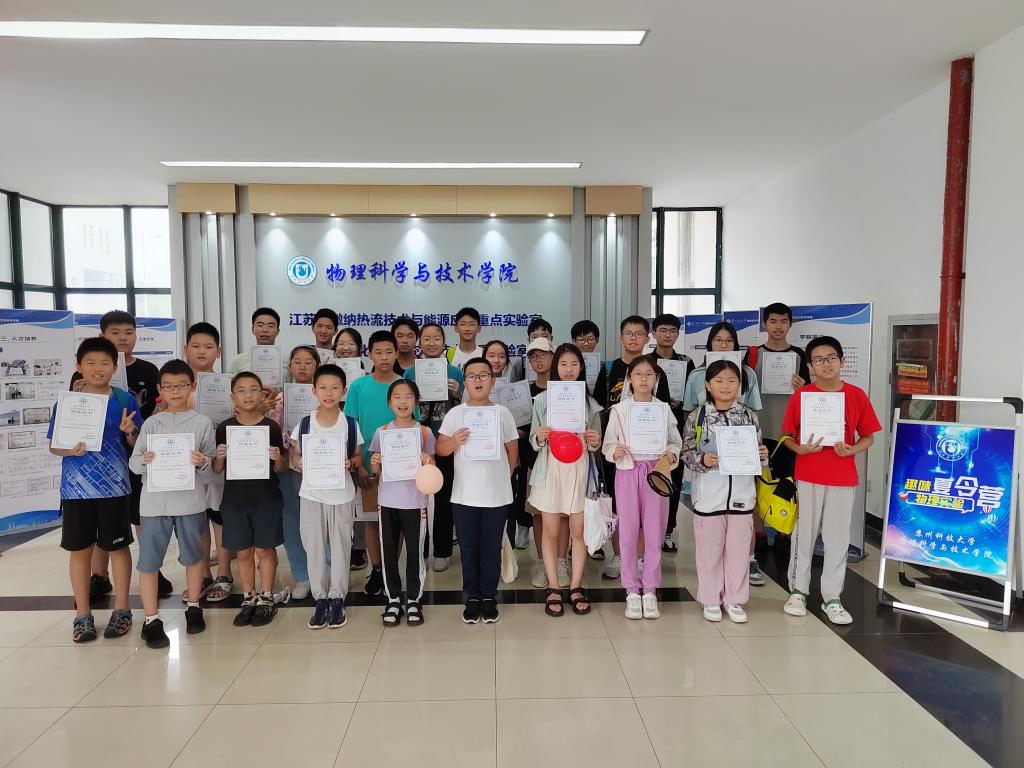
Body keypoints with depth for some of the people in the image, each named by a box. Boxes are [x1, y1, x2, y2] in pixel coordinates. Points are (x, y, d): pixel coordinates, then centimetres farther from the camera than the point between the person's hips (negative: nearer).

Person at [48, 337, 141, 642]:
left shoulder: (125, 400, -2)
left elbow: (136, 444, 2)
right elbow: (53, 445, 3)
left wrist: (130, 432, -19)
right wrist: (70, 450, -17)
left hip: (114, 487, -1)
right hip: (75, 488, 1)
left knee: (118, 546, 8)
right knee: (80, 549, 10)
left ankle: (121, 609, 22)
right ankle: (83, 614, 24)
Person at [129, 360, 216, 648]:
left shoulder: (202, 423, 0)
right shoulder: (151, 423, 3)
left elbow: (212, 466, 0)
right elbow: (133, 464, 3)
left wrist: (202, 463, -22)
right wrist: (144, 460, -18)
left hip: (190, 501, 0)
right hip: (154, 501, 1)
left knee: (194, 556, 14)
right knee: (148, 561, 3)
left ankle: (193, 607, 33)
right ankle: (152, 620, 18)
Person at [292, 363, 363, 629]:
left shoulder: (350, 424, -2)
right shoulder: (304, 424, 0)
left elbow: (358, 457, 4)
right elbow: (294, 456, 5)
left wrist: (350, 463, -17)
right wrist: (300, 463, -16)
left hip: (341, 495, -1)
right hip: (311, 494, 1)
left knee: (340, 548, 7)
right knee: (314, 549, 7)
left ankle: (337, 599, 20)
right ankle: (320, 600, 21)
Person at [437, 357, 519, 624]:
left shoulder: (502, 412, 1)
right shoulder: (455, 413, 0)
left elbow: (512, 449, 8)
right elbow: (440, 449, -2)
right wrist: (454, 441, -21)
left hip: (497, 494, 0)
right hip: (464, 495, 0)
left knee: (492, 547, 9)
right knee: (468, 548, 9)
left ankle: (489, 597, 24)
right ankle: (472, 597, 24)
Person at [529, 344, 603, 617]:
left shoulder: (590, 403, 5)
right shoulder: (542, 399, 2)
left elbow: (595, 447, 8)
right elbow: (533, 441, 3)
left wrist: (594, 441, -14)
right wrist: (539, 437, -18)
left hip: (579, 471, 1)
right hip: (550, 470, -1)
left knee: (579, 531, 5)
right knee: (551, 532, 5)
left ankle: (576, 587, 18)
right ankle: (553, 588, 17)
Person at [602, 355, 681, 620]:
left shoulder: (664, 409, 4)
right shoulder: (619, 409, 0)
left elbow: (676, 442, 8)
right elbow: (608, 443, 1)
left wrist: (671, 454, -12)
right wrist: (614, 452, -20)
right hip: (627, 472, -1)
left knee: (654, 533, 6)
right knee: (628, 533, 4)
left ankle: (650, 590, 19)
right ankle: (632, 591, 17)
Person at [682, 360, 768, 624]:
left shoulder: (748, 416, 3)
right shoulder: (697, 417, -4)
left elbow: (757, 452, 11)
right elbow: (686, 453, -2)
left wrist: (763, 455, -10)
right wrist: (701, 460, -21)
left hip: (742, 494, 2)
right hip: (709, 496, -2)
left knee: (739, 549, 11)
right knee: (710, 549, 8)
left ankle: (734, 599, 27)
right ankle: (711, 600, 24)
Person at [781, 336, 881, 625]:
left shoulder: (856, 395, -1)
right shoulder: (800, 395, -4)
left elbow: (868, 437, 5)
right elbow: (787, 435, 3)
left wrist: (851, 450, -14)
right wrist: (799, 448, -17)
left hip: (843, 478, 1)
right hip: (807, 476, -1)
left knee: (838, 537, 8)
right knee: (804, 533, 10)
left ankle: (832, 598, 21)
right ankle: (798, 590, 25)